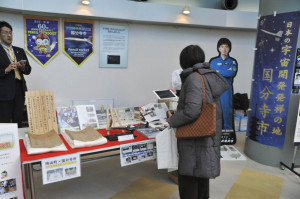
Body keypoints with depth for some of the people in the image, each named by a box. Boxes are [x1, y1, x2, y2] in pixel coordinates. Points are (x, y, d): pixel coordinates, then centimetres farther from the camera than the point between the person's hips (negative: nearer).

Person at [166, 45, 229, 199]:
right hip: (207, 137, 9)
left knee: (188, 179, 3)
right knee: (202, 174, 22)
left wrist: (173, 120, -10)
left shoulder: (194, 78, -18)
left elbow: (191, 111, -27)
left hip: (195, 140, -9)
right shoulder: (211, 76, 8)